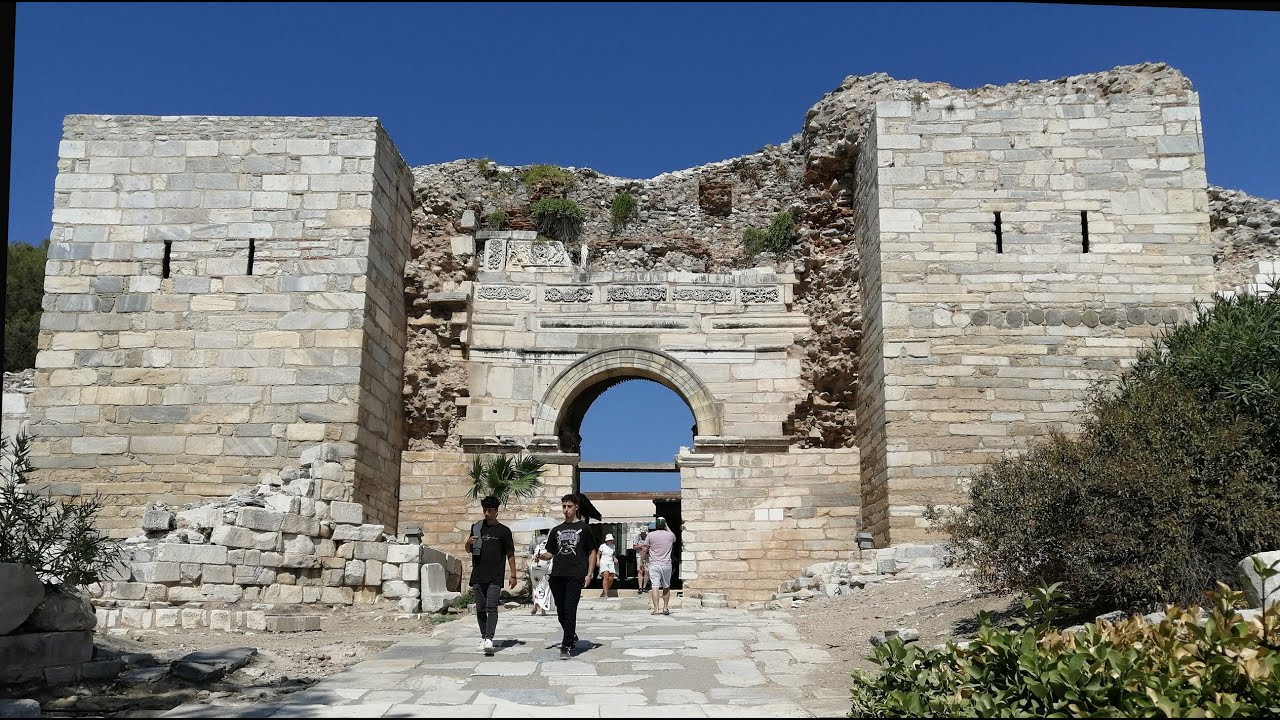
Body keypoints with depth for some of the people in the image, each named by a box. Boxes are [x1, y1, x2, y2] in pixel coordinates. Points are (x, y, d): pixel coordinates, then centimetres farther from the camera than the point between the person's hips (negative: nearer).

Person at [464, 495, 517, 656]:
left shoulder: (503, 531, 3)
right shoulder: (477, 528, 12)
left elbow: (510, 554, 5)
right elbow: (469, 550, 20)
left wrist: (513, 575, -1)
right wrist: (469, 542, -4)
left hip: (495, 578, -4)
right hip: (478, 576, 4)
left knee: (491, 607, -14)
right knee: (480, 608, 8)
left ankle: (489, 639, -22)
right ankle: (484, 637, 18)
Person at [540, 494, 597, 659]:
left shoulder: (583, 528, 6)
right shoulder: (556, 530, 17)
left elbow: (592, 552, 6)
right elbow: (550, 553, 18)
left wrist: (589, 574, -3)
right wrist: (542, 556, -5)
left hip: (575, 576, -5)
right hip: (557, 575, 5)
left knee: (570, 611, -10)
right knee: (561, 611, 9)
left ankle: (567, 646, -8)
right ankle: (572, 637, 30)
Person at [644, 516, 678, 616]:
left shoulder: (650, 535, -1)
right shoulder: (670, 535, 4)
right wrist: (666, 527, 35)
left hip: (654, 565, -2)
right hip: (666, 565, 2)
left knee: (654, 587, -6)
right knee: (666, 587, 15)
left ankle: (656, 609, -13)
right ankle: (665, 608, 18)